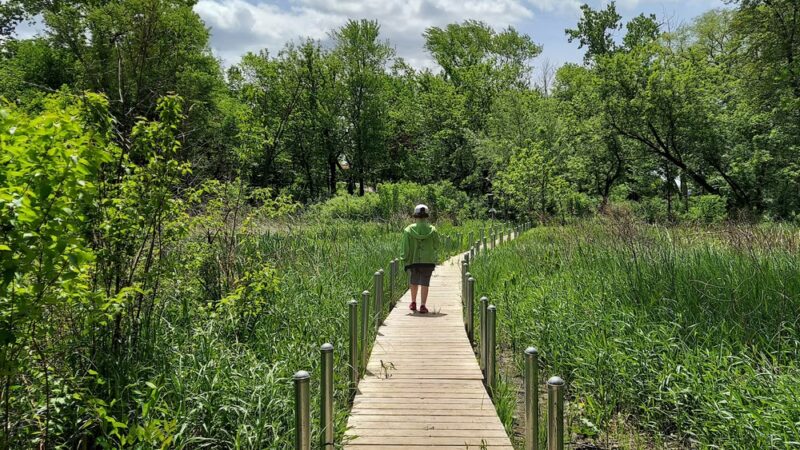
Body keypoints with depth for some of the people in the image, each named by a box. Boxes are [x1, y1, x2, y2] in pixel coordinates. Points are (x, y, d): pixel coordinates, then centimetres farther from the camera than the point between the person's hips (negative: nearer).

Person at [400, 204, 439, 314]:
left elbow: (405, 248, -4)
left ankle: (413, 302, 29)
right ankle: (423, 306, 0)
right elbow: (436, 246, 3)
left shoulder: (409, 230, -5)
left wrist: (405, 261, 3)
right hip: (428, 261, -1)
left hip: (413, 260, 1)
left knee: (414, 282, 19)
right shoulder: (432, 230, -5)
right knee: (425, 283, 3)